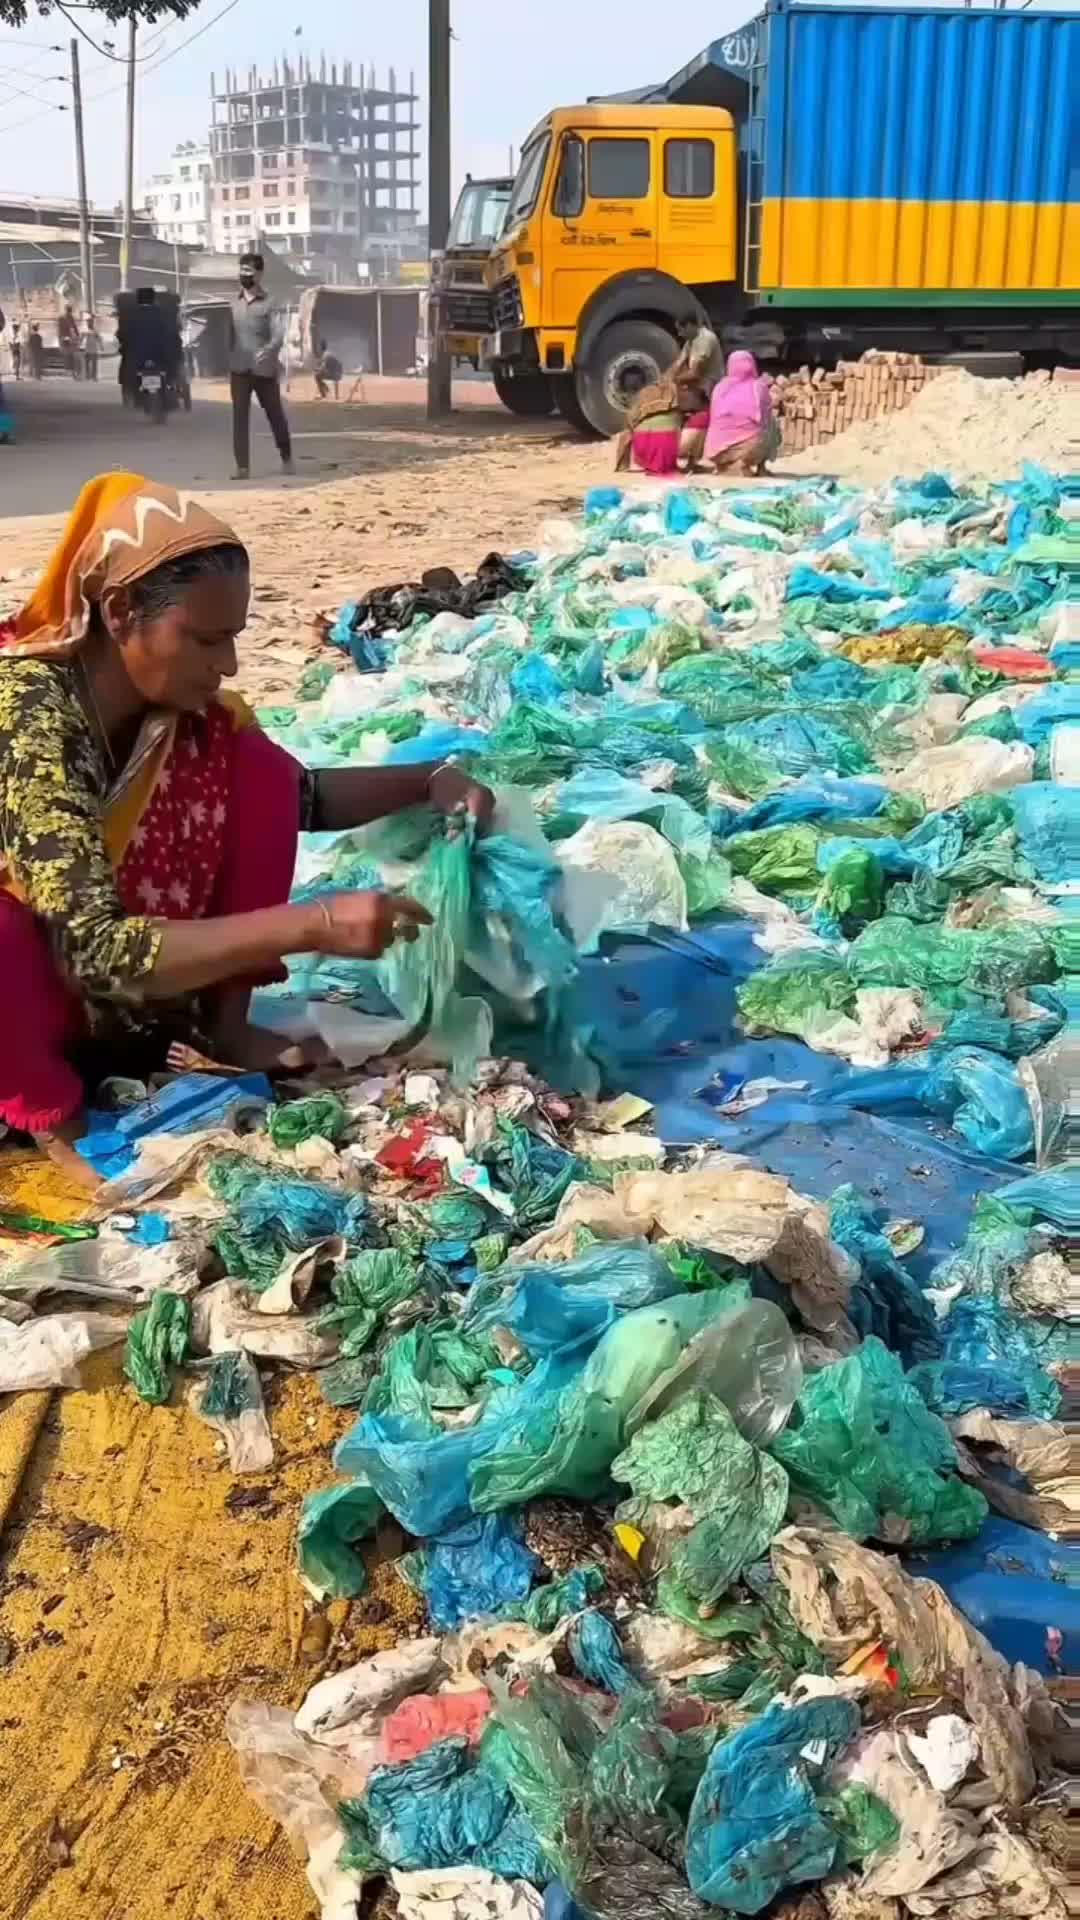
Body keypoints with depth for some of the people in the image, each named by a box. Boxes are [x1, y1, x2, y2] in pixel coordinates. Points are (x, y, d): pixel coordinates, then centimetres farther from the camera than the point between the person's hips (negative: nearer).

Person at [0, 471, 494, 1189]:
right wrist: (315, 925, -43)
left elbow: (300, 797, 9)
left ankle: (222, 1023, 1)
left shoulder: (183, 708, -10)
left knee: (258, 769, -9)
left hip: (139, 995, 6)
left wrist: (427, 781, -9)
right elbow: (98, 949, -38)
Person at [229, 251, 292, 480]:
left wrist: (267, 350, -34)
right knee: (240, 418, -4)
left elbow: (279, 335, -14)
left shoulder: (270, 303, -3)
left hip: (265, 370, -3)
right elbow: (228, 335, 13)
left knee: (275, 414, 9)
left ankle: (286, 458, 29)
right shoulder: (234, 304, 10)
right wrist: (225, 365, 10)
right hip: (239, 370, 3)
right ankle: (242, 466, -5)